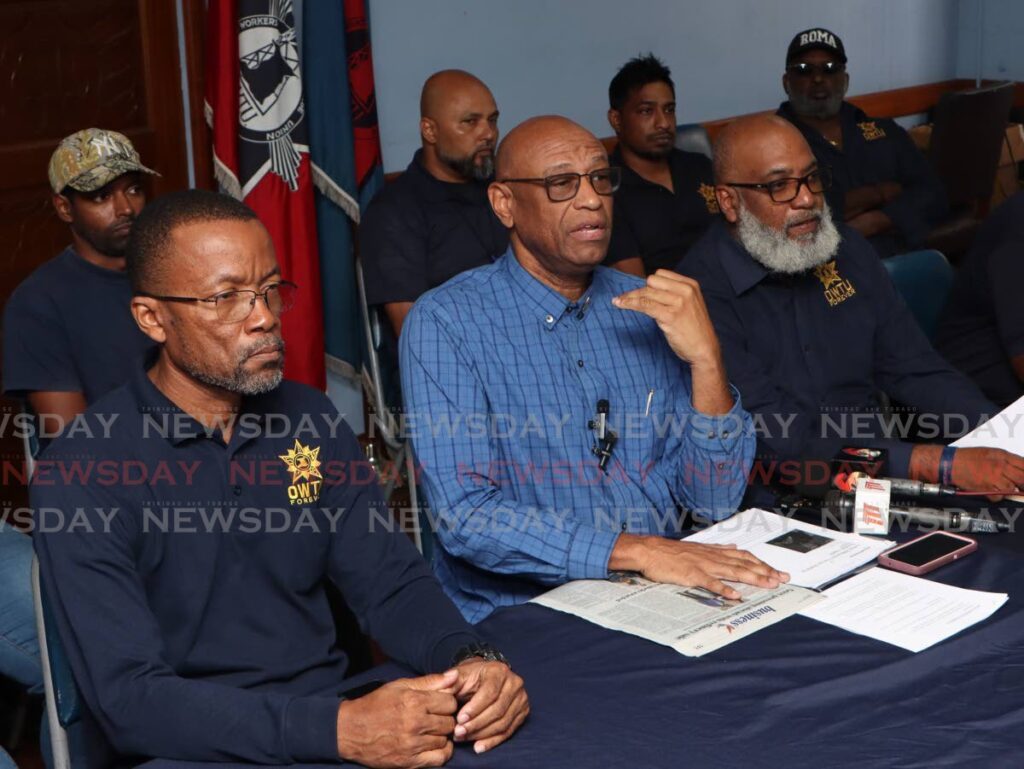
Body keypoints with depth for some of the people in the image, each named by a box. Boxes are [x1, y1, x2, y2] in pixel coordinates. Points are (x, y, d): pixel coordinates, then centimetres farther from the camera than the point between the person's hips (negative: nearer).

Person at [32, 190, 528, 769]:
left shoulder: (310, 419, 6)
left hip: (338, 716, 4)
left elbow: (392, 581, 6)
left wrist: (470, 657, -16)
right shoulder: (82, 475, -12)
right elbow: (129, 699, -19)